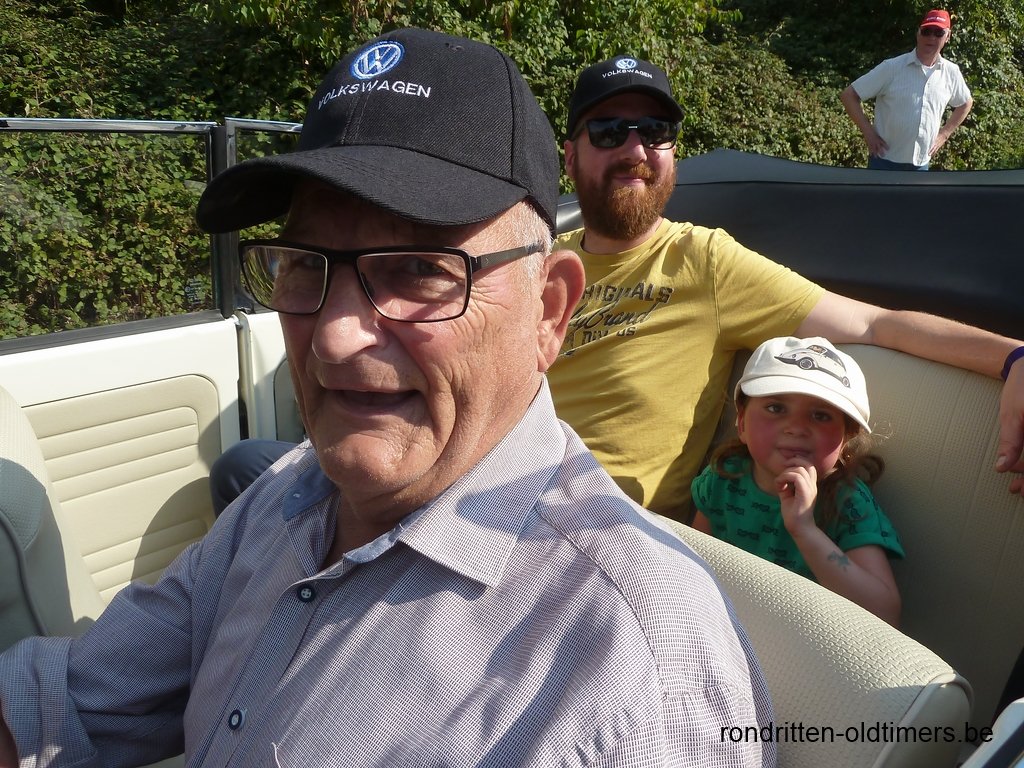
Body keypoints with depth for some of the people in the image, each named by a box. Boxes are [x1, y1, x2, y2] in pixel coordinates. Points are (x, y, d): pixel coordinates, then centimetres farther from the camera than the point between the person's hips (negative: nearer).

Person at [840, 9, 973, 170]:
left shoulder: (951, 73, 5)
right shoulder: (892, 67, -7)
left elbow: (966, 103, 24)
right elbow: (848, 95, -7)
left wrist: (944, 134, 13)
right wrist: (868, 132, -11)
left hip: (921, 164, 4)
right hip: (885, 161, -4)